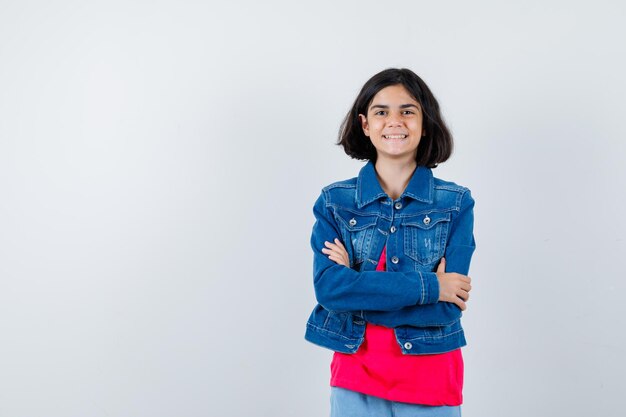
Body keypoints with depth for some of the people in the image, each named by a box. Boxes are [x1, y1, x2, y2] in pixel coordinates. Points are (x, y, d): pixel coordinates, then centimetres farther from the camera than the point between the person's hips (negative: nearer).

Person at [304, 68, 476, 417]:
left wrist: (356, 285, -14)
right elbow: (328, 288, -15)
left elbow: (448, 306, -13)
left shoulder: (456, 204, -4)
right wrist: (429, 286, -18)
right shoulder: (334, 201, -2)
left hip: (431, 381, 0)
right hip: (356, 379, 1)